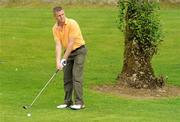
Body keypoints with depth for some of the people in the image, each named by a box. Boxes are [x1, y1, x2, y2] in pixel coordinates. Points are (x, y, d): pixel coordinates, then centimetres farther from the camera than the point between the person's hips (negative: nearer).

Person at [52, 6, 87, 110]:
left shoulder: (72, 23, -22)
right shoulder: (55, 28, -4)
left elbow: (71, 43, -22)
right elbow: (58, 45, -8)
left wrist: (64, 59, -21)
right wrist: (58, 61, -20)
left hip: (79, 51, -6)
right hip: (68, 52, 6)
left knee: (76, 76, -14)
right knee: (67, 78, 6)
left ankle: (79, 102, -15)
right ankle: (68, 101, 14)